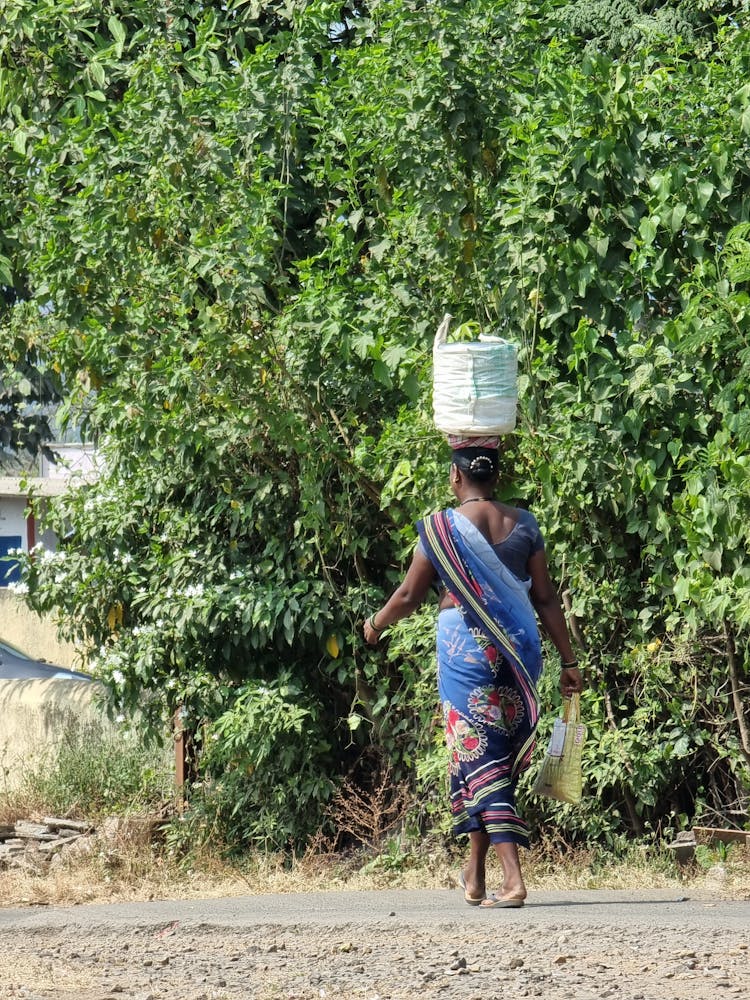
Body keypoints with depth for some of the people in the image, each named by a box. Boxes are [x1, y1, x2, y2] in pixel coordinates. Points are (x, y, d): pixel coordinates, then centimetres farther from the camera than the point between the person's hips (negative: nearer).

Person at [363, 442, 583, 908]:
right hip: (519, 645, 4)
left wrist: (376, 624, 21)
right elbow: (546, 598, 4)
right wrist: (569, 661, 9)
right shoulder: (523, 524, 4)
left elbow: (409, 595, 1)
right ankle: (475, 872, 24)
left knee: (480, 757, -3)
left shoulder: (441, 526, -5)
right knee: (501, 757, 15)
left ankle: (512, 877, -14)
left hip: (466, 644, -4)